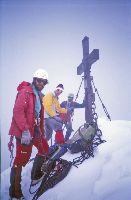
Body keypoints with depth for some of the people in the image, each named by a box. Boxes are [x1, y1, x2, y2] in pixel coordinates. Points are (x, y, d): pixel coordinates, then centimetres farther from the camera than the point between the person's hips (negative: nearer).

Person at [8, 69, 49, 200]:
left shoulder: (38, 95, 16)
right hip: (24, 132, -9)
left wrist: (41, 131, 20)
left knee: (44, 149, 19)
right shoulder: (25, 92, -12)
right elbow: (18, 111, -23)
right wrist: (25, 130, -28)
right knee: (21, 159, -7)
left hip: (34, 129, 10)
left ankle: (36, 176, 36)